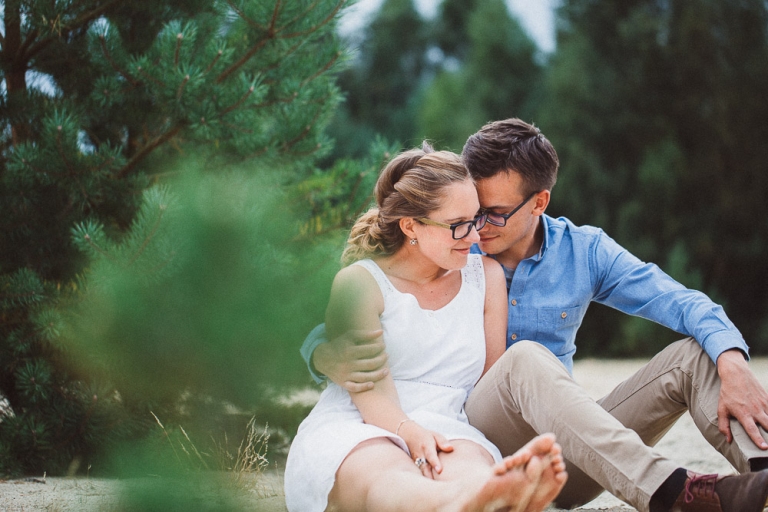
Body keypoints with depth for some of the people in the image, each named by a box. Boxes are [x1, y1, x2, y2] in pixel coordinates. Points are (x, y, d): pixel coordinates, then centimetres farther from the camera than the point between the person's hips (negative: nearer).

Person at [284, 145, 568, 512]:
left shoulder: (485, 276, 20)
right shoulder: (359, 282, 6)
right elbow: (370, 390, -8)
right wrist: (410, 433, -31)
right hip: (352, 429, -3)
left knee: (468, 472, -39)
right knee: (388, 477, -44)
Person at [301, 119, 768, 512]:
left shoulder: (584, 252, 7)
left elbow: (684, 304, -1)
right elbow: (323, 337, -4)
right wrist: (329, 358, -30)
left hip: (567, 455, 4)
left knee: (695, 355, -12)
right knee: (525, 357, -35)